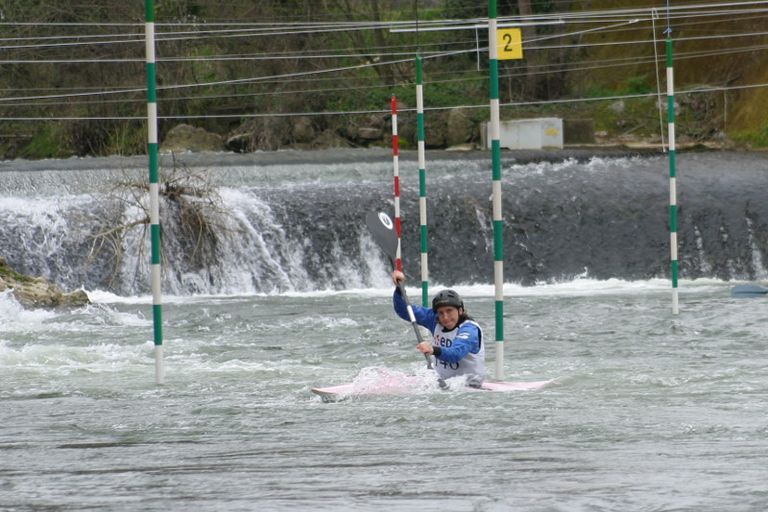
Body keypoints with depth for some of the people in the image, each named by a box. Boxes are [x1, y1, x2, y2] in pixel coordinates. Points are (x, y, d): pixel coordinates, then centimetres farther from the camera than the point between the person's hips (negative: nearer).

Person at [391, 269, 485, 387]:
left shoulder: (469, 329, -18)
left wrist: (434, 351, -55)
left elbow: (456, 354, -37)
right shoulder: (435, 320, 2)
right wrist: (399, 288, -9)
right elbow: (404, 311, 8)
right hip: (443, 382, 6)